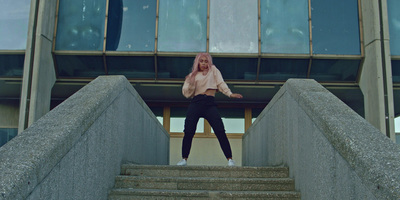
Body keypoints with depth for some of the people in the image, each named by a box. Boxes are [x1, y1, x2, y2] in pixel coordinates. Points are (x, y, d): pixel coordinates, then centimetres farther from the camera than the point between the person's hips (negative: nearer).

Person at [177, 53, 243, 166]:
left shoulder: (213, 70, 20)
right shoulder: (193, 75, 20)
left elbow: (220, 83, 10)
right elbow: (187, 94, 13)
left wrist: (230, 94, -4)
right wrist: (189, 83, -4)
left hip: (210, 104, -1)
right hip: (195, 103, 1)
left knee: (220, 131, -12)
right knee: (188, 132, -7)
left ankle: (230, 159, -10)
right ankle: (184, 159, 5)